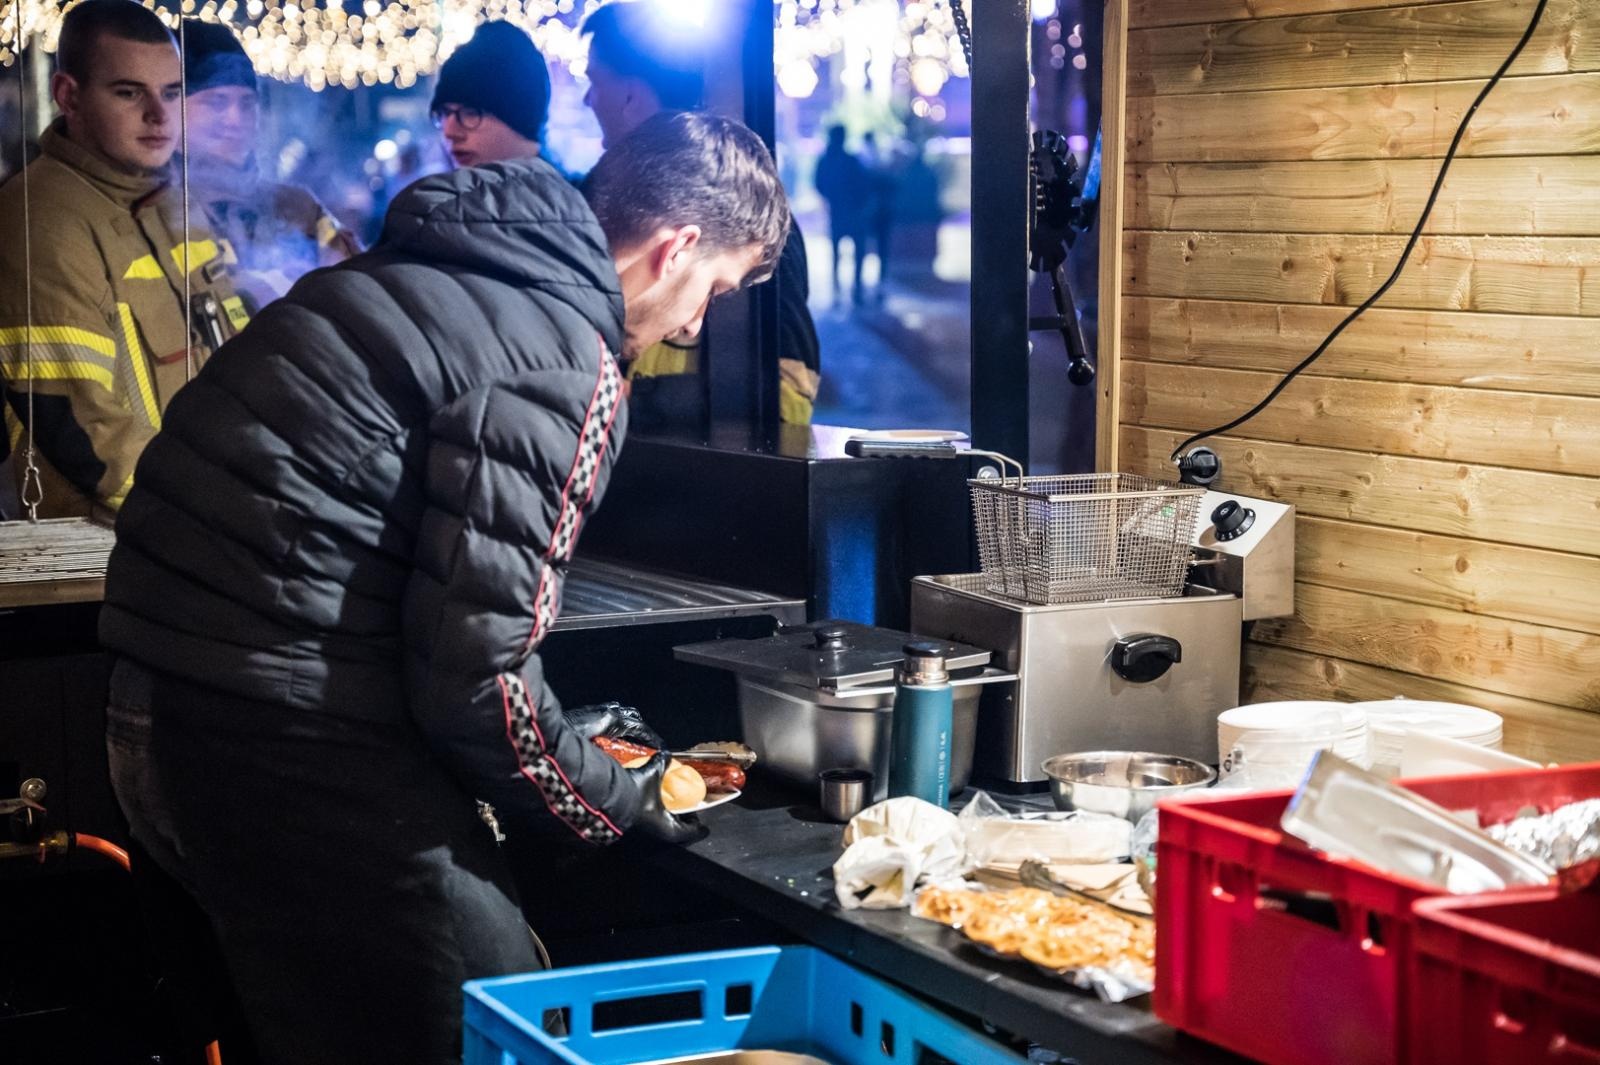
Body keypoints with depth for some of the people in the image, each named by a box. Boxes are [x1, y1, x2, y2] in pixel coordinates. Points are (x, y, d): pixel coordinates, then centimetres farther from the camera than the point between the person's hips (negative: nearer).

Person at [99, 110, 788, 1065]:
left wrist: (560, 737, 22)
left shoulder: (420, 275, 16)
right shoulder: (563, 367, -13)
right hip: (297, 747, -10)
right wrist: (612, 802, 0)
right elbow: (472, 674, -17)